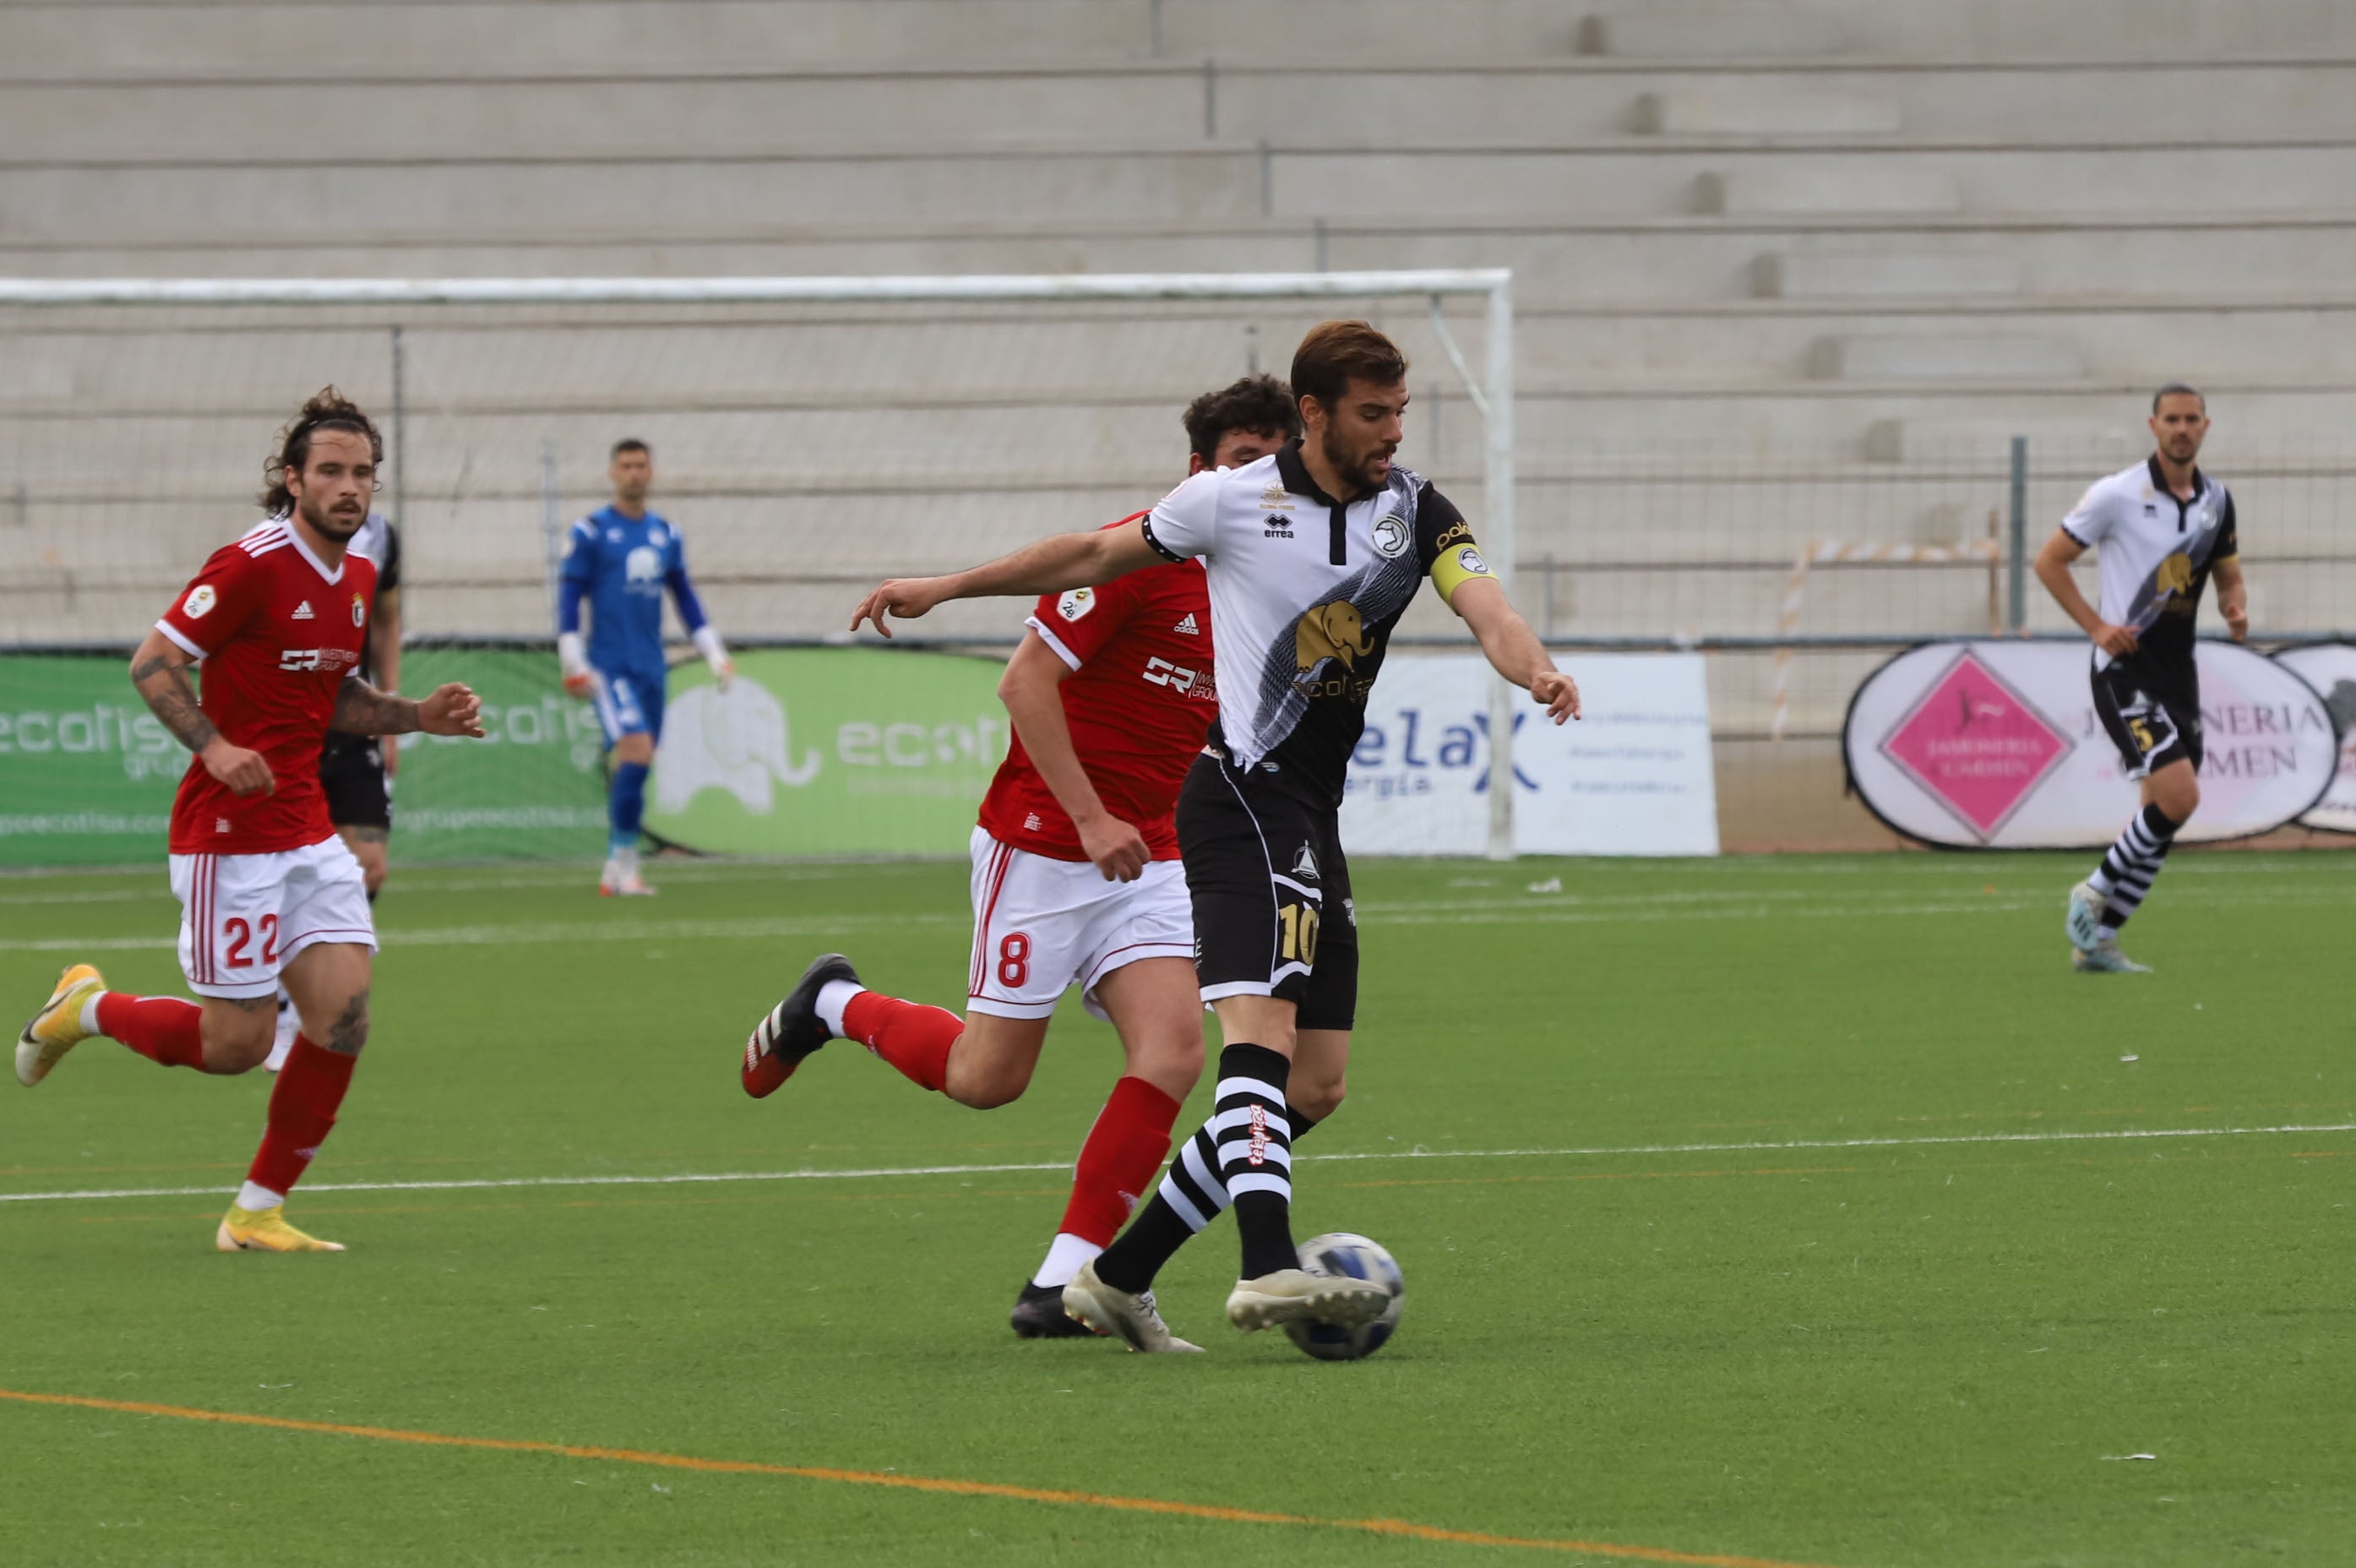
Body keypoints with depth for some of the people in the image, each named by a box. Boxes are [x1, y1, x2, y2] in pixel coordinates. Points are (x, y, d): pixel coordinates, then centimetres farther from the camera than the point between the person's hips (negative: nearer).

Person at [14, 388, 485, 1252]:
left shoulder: (358, 577, 9)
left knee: (344, 1017, -5)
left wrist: (417, 716, 6)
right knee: (236, 1042, -4)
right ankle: (86, 1007, 24)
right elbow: (151, 663, -14)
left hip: (309, 832, 7)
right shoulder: (253, 564, -16)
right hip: (229, 832, -7)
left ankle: (257, 1212, 7)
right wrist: (214, 747, -27)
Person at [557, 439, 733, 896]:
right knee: (636, 751, -20)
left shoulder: (667, 535, 12)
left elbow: (686, 598, 20)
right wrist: (573, 664, -10)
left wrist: (714, 653, 15)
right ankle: (625, 862, -14)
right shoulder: (591, 532, -3)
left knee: (635, 769, 6)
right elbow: (568, 598, -4)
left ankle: (614, 873, 14)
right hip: (609, 666, -6)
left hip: (650, 668, 6)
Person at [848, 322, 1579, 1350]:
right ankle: (1266, 1268, -40)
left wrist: (1535, 669, -34)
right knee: (1261, 1032, -25)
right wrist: (942, 588, 13)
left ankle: (1121, 1273, 15)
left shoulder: (1413, 510, 6)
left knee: (1314, 1087, 6)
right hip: (1244, 794, -7)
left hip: (1312, 820, 7)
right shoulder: (1236, 501, -4)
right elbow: (1095, 557, 9)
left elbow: (1483, 603, -11)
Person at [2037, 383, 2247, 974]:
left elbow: (2229, 576, 21)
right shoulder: (2117, 494, -10)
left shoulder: (2215, 500, 8)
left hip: (2178, 672, 7)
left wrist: (2236, 609, -3)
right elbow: (2049, 561, -3)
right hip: (2125, 670, -7)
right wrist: (2096, 625, -13)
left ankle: (2097, 942, 16)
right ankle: (2095, 894, -1)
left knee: (2163, 816, 6)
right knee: (2180, 796, -21)